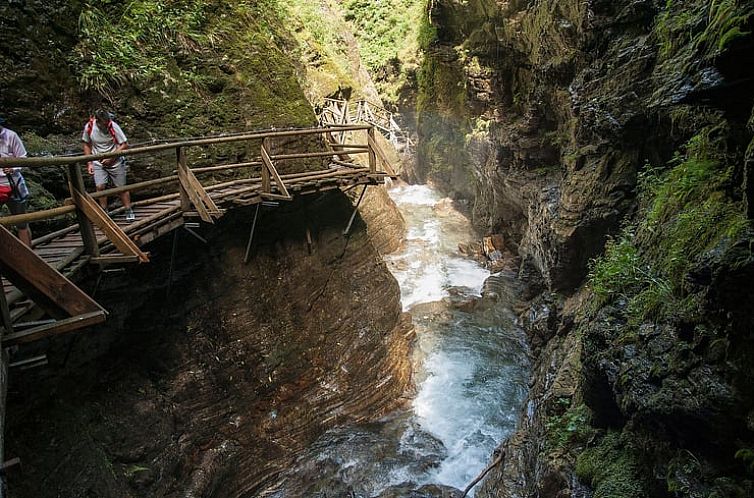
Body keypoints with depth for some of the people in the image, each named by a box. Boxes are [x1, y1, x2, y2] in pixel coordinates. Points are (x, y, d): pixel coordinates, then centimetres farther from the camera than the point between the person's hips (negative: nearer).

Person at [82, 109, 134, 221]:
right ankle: (104, 212, 6)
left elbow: (125, 145, -13)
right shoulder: (89, 127, -10)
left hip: (115, 162, -1)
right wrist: (89, 163, 0)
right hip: (98, 163, 2)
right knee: (100, 187, -10)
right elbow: (87, 145, 5)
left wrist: (111, 158, -17)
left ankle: (129, 211, 18)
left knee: (121, 187, 3)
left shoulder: (113, 126, -17)